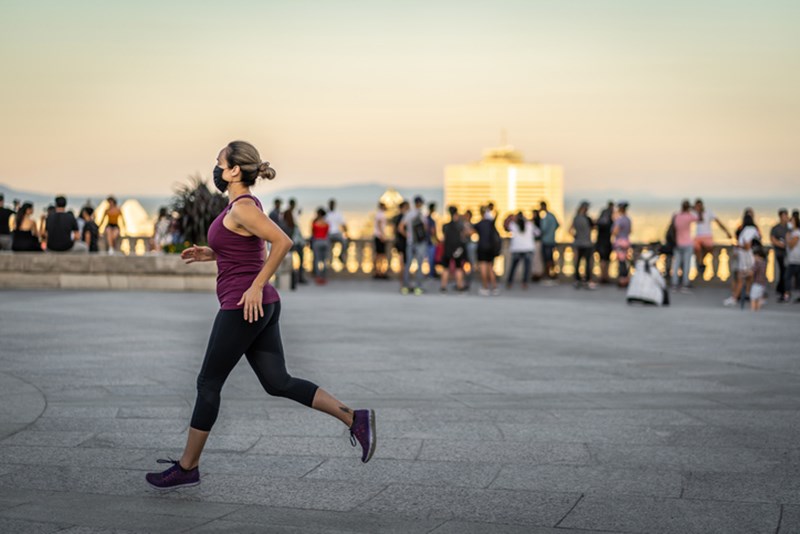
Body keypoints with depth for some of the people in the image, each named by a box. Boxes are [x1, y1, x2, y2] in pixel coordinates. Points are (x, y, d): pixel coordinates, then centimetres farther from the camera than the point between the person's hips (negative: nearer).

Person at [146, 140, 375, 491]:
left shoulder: (241, 208, -14)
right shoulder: (245, 205, 14)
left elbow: (283, 242, -25)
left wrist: (256, 286, -23)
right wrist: (211, 254, 17)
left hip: (243, 307, -10)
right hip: (262, 308, 10)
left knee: (208, 383, 2)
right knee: (278, 383, 8)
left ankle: (187, 467, 12)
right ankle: (353, 419, 0)